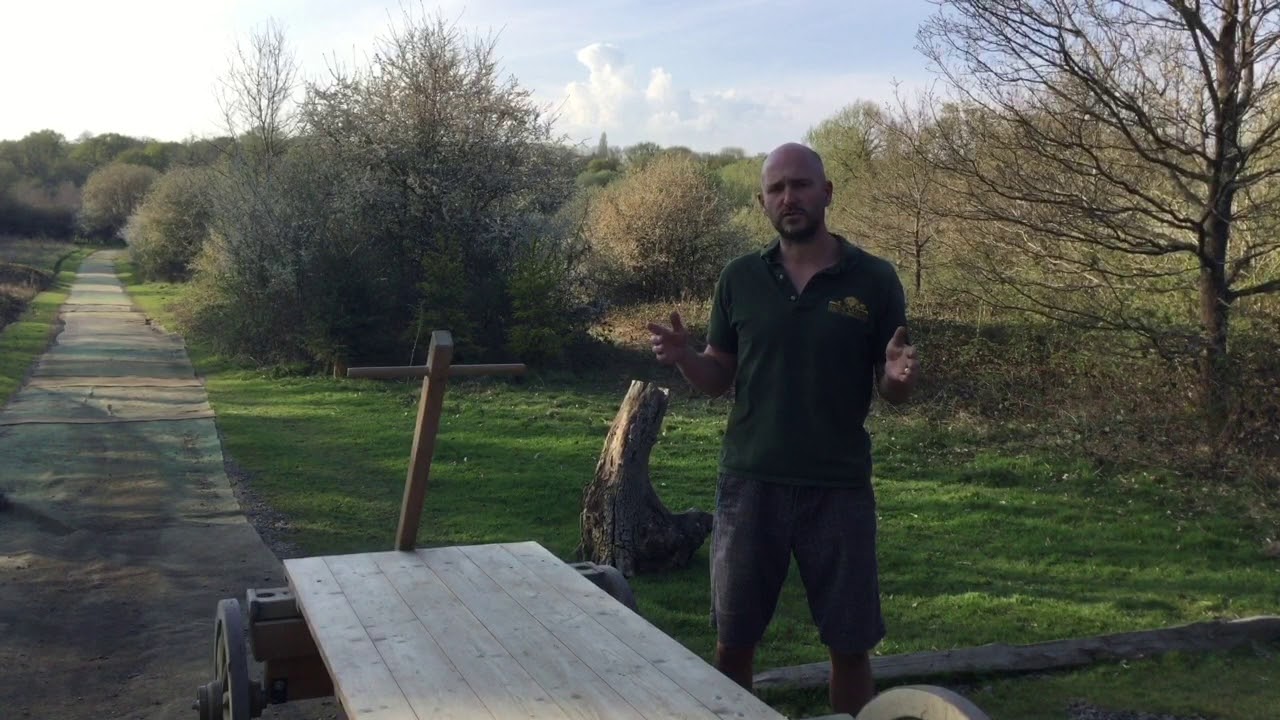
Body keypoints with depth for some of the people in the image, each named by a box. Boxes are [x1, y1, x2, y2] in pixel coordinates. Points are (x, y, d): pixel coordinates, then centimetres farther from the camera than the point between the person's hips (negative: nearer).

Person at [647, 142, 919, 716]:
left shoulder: (874, 280, -2)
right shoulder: (739, 279, 3)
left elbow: (892, 393, 3)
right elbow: (718, 379, 8)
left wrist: (900, 376, -20)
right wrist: (682, 357, -13)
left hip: (839, 487, -1)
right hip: (750, 483, 2)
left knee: (850, 646, 7)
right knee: (733, 643, 10)